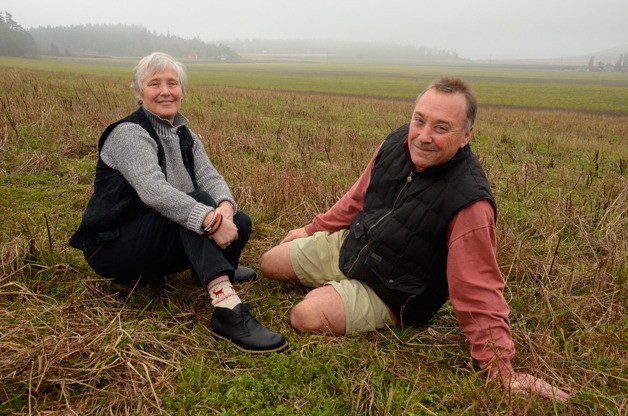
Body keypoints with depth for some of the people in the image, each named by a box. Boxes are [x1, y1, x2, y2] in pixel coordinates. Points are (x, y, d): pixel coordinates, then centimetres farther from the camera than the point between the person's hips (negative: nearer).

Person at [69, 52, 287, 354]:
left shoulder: (185, 137, 9)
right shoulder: (129, 133, -15)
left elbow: (210, 177, -7)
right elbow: (153, 190, -32)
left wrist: (225, 206, -30)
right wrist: (210, 219, -43)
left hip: (156, 246, 7)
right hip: (113, 247, -7)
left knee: (239, 222, -13)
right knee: (198, 202, -32)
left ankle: (215, 268, 19)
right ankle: (228, 311, -45)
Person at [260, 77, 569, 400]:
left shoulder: (468, 202, -31)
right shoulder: (398, 142, -12)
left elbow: (480, 293, -27)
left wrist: (501, 369, -25)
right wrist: (314, 228, 15)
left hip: (388, 291, -6)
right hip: (346, 245, 7)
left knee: (306, 317, -28)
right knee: (269, 263, 16)